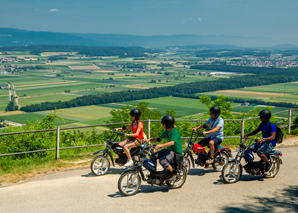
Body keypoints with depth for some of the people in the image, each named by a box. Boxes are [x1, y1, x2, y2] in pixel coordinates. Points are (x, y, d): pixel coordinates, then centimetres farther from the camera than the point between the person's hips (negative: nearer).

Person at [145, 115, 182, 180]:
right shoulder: (166, 131, 7)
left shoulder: (175, 131, -20)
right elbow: (158, 138, 15)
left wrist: (161, 145, -42)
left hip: (176, 151, -9)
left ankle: (173, 173, -8)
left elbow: (172, 142, -33)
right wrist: (149, 139, -2)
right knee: (153, 156, -1)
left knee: (162, 161, -29)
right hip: (169, 149, 9)